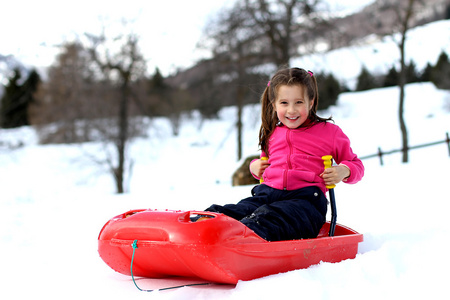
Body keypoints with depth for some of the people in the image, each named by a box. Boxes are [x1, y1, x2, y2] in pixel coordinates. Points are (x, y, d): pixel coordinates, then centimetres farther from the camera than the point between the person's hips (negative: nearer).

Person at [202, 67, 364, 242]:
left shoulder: (329, 132, 13)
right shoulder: (272, 134, 25)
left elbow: (355, 164, 20)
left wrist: (344, 171, -3)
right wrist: (255, 166, 20)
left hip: (305, 198, -5)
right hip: (268, 193, 5)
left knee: (268, 218, -40)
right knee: (237, 211, -29)